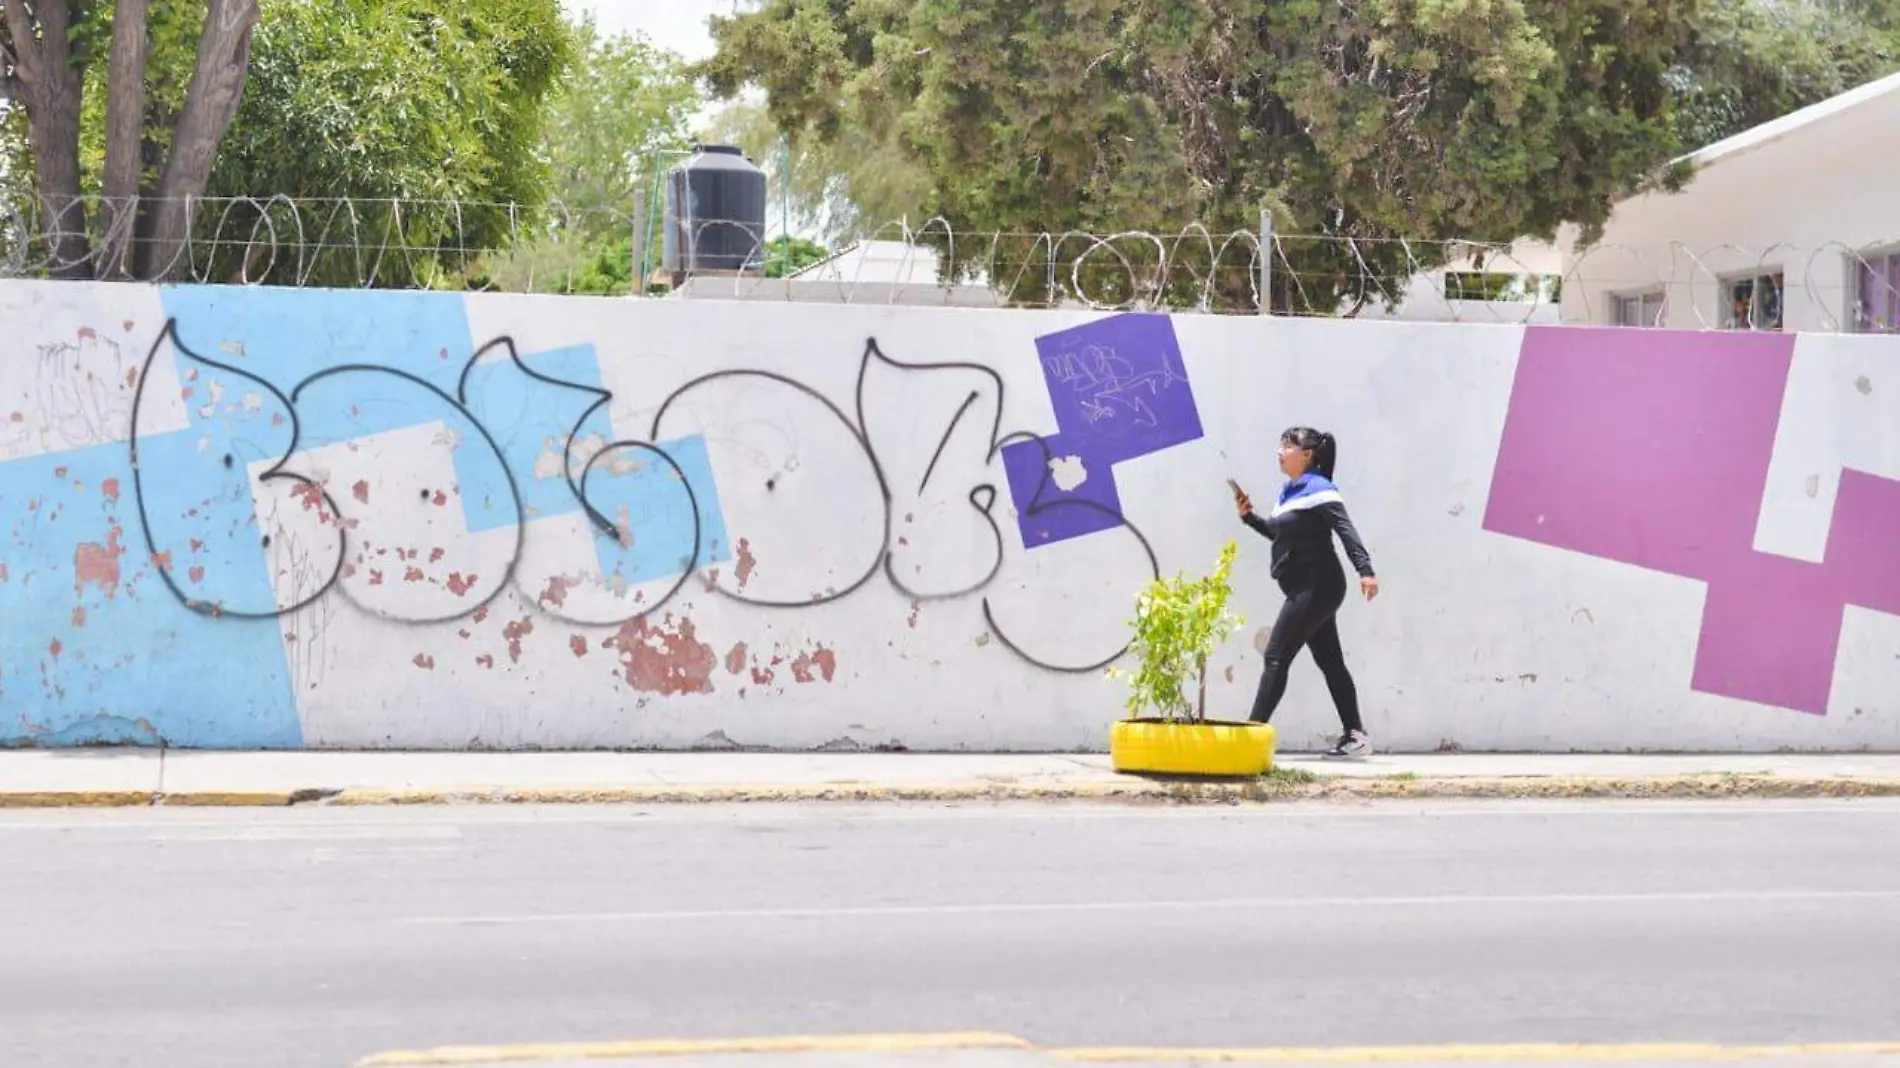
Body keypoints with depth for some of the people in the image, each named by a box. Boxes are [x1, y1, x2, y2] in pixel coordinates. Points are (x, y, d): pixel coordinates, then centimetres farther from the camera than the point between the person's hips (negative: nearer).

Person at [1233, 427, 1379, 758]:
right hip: (1306, 590, 10)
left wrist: (1365, 570, -33)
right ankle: (1355, 735, 15)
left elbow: (1345, 530, -22)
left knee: (1276, 657, -10)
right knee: (1330, 662, 11)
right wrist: (1249, 517, 14)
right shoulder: (1291, 492, 15)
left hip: (1316, 588, -10)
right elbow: (1280, 534, 28)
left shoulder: (1318, 489, -12)